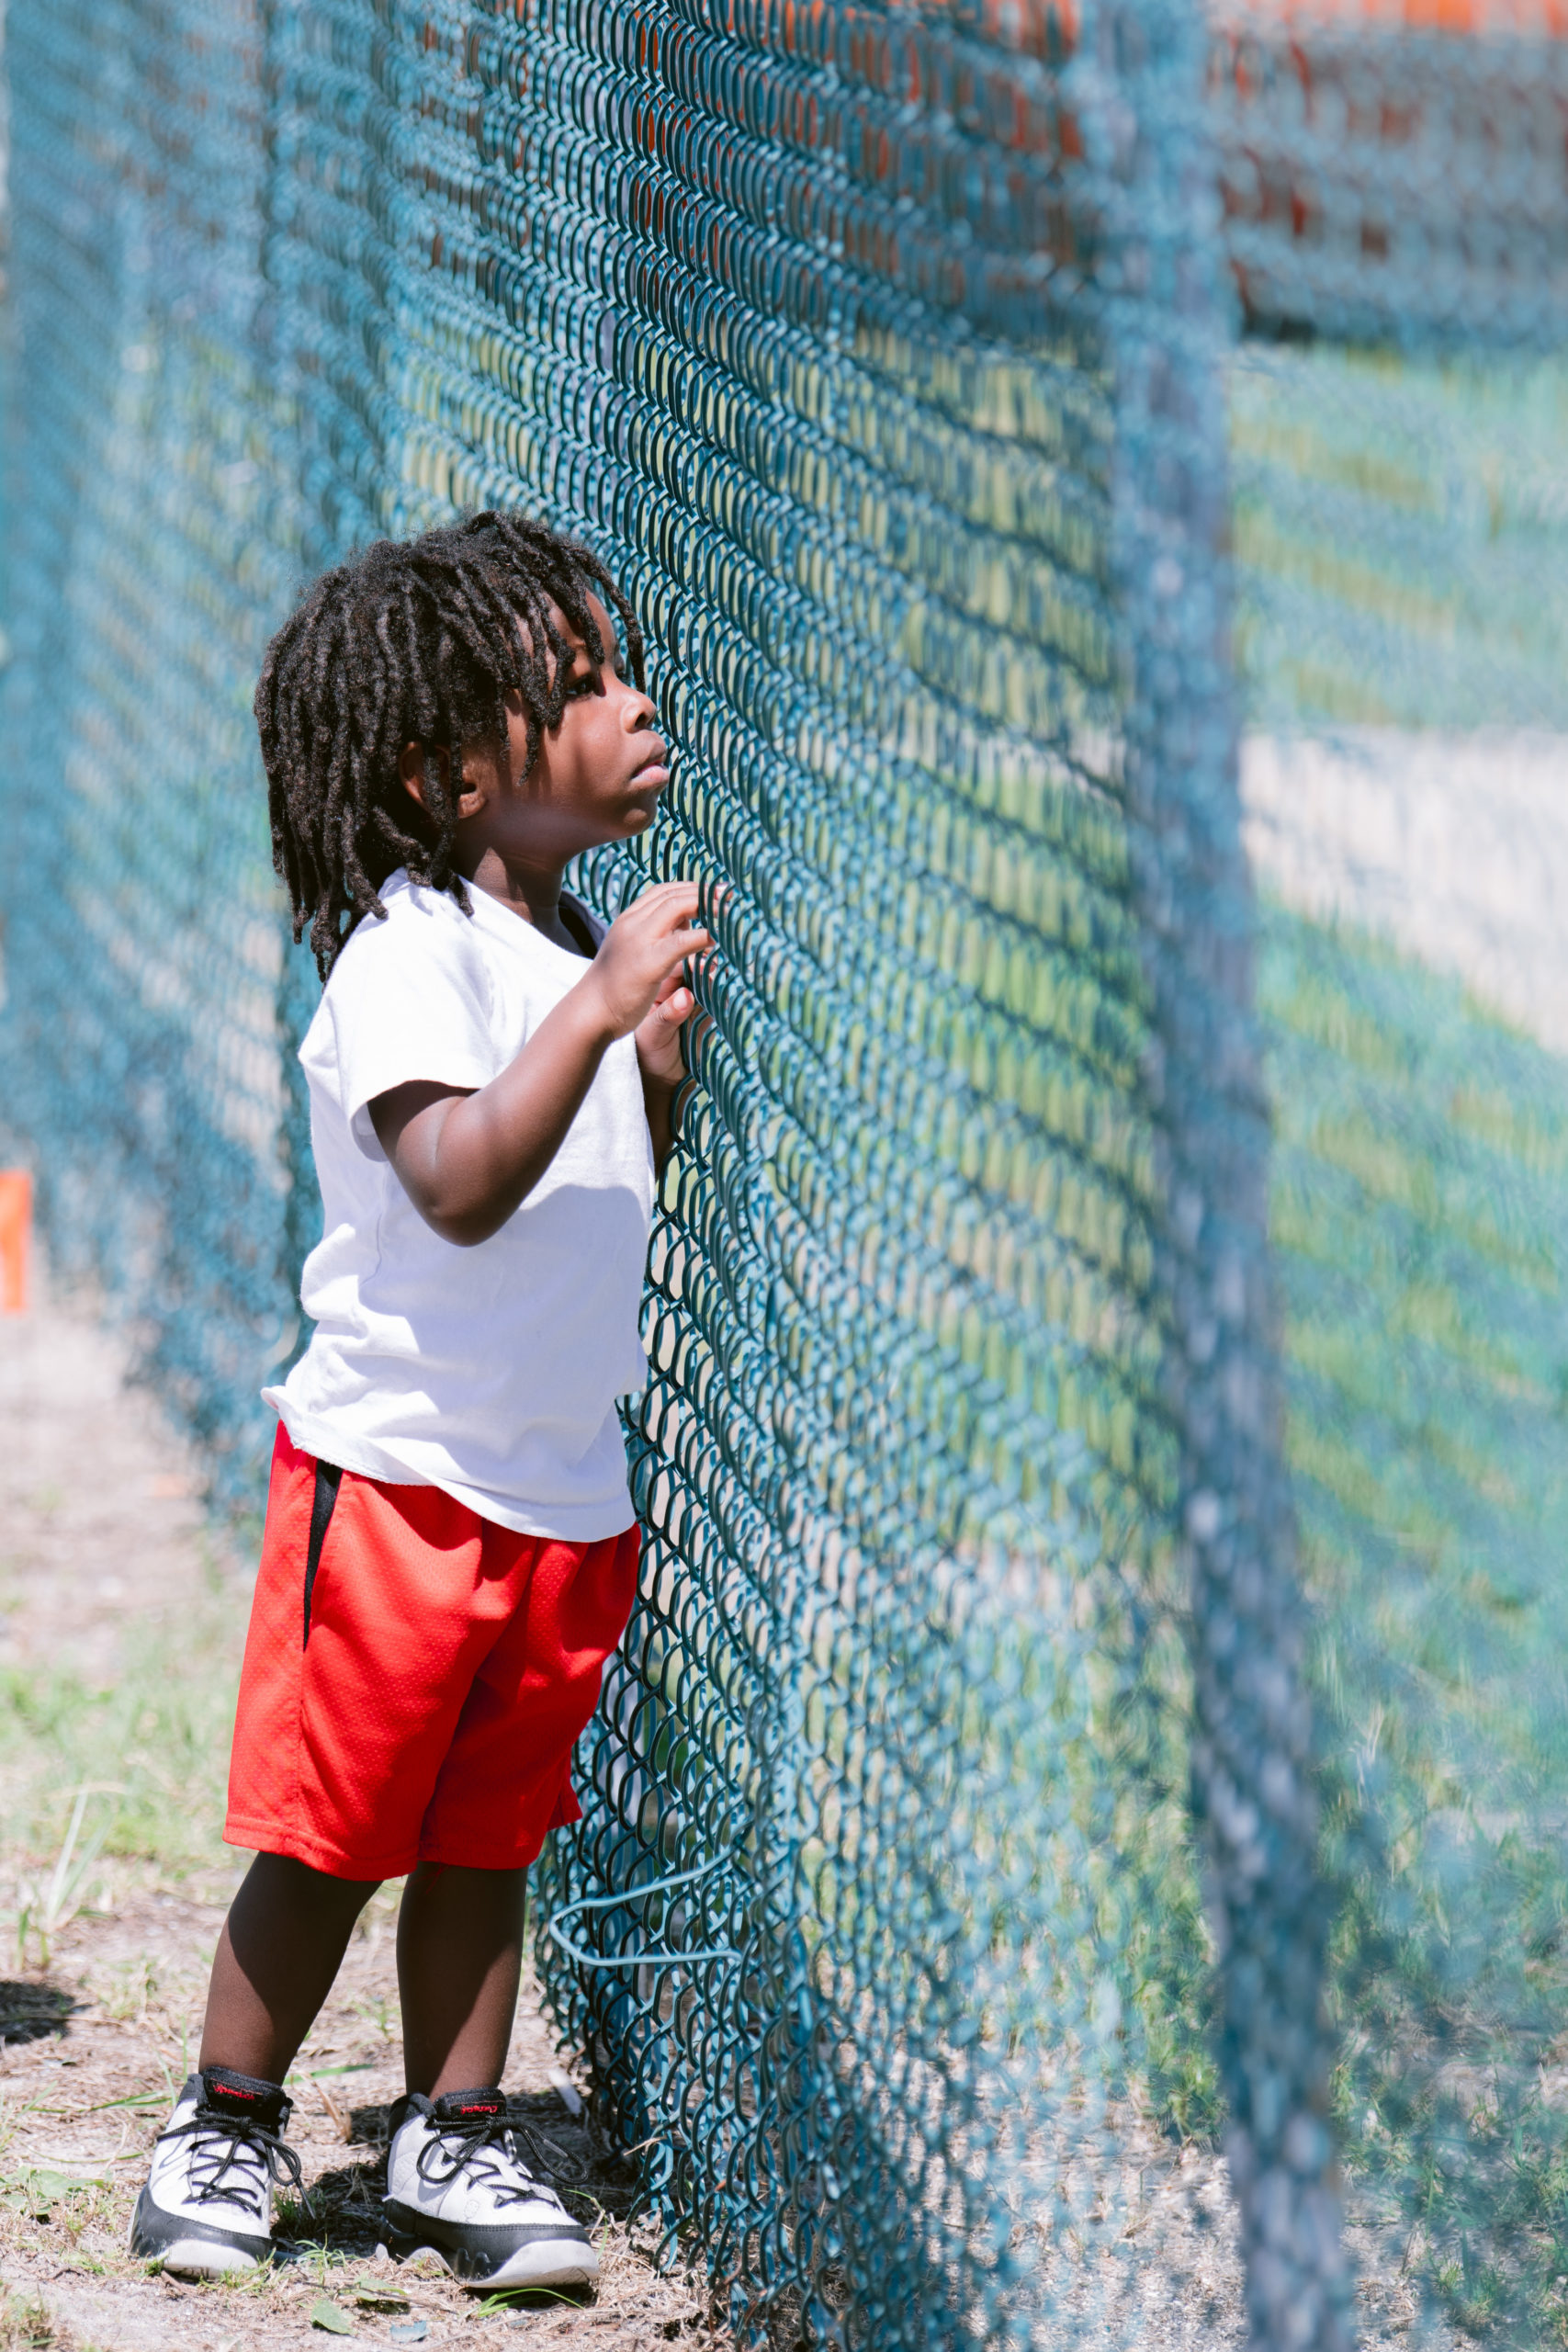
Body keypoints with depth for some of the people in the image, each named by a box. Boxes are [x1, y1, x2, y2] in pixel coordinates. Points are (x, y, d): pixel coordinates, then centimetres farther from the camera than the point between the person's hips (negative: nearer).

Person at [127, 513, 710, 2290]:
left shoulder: (576, 947, 11)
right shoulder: (410, 958, -15)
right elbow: (461, 1185, -29)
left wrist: (661, 1061, 4)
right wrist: (595, 1013, -33)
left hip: (562, 1482, 7)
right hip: (397, 1464, -7)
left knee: (485, 1829, 11)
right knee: (327, 1831, 0)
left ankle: (454, 2140, 19)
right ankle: (228, 2124, 15)